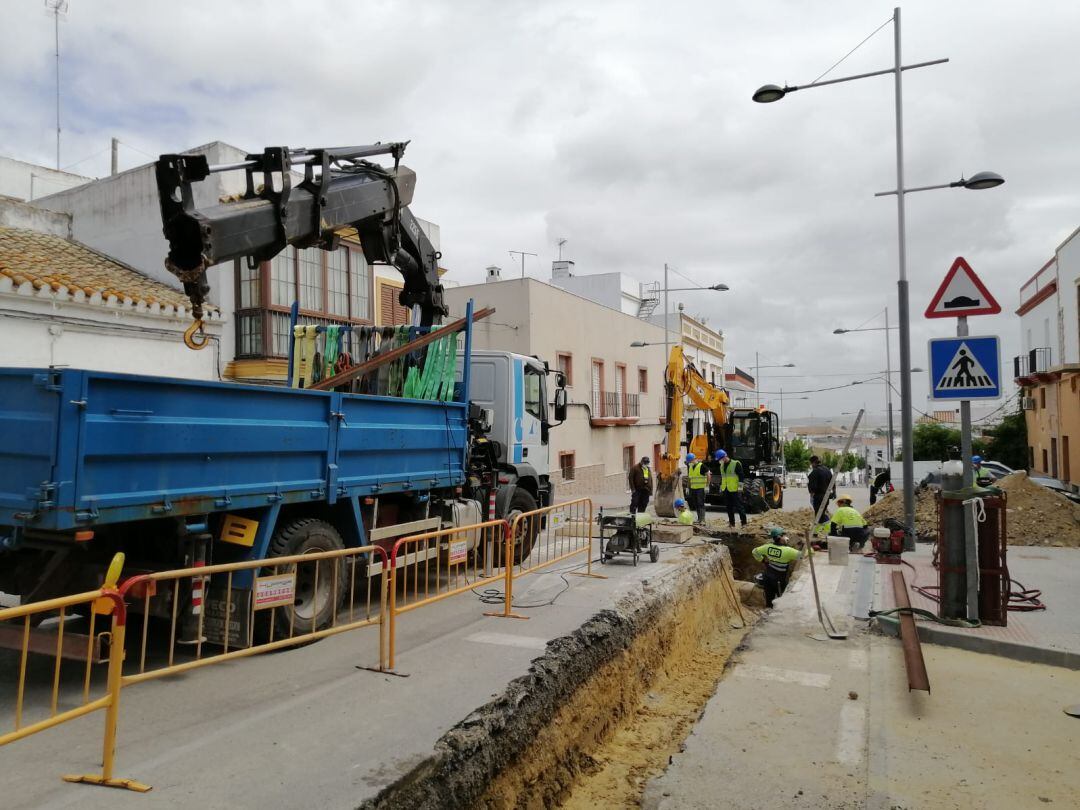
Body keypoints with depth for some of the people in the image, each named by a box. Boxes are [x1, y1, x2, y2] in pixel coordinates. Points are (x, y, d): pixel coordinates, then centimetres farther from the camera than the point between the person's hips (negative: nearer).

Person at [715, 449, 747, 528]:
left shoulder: (736, 464, -9)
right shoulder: (722, 466, 14)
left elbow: (741, 475, -10)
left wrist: (740, 486, -13)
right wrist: (721, 486, 22)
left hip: (735, 489, -7)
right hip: (726, 490, 7)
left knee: (739, 506, -4)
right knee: (729, 507, 10)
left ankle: (744, 523, 1)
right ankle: (732, 523, 17)